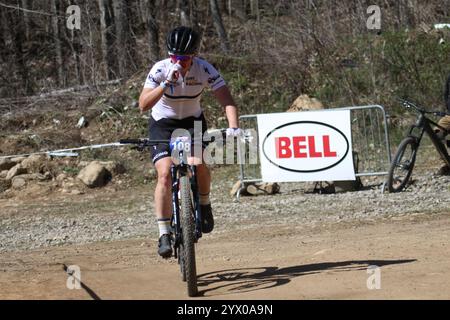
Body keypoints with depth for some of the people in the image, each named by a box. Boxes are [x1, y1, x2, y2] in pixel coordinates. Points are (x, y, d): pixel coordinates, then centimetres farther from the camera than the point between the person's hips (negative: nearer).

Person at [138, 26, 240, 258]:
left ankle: (204, 205, 7)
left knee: (199, 164, -25)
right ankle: (164, 235, -16)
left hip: (192, 122, 1)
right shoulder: (160, 70, -23)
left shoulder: (204, 69, -21)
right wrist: (167, 84, -44)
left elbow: (227, 100, -25)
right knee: (165, 174, -21)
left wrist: (233, 127, -43)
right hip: (163, 124, -1)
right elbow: (143, 105, -33)